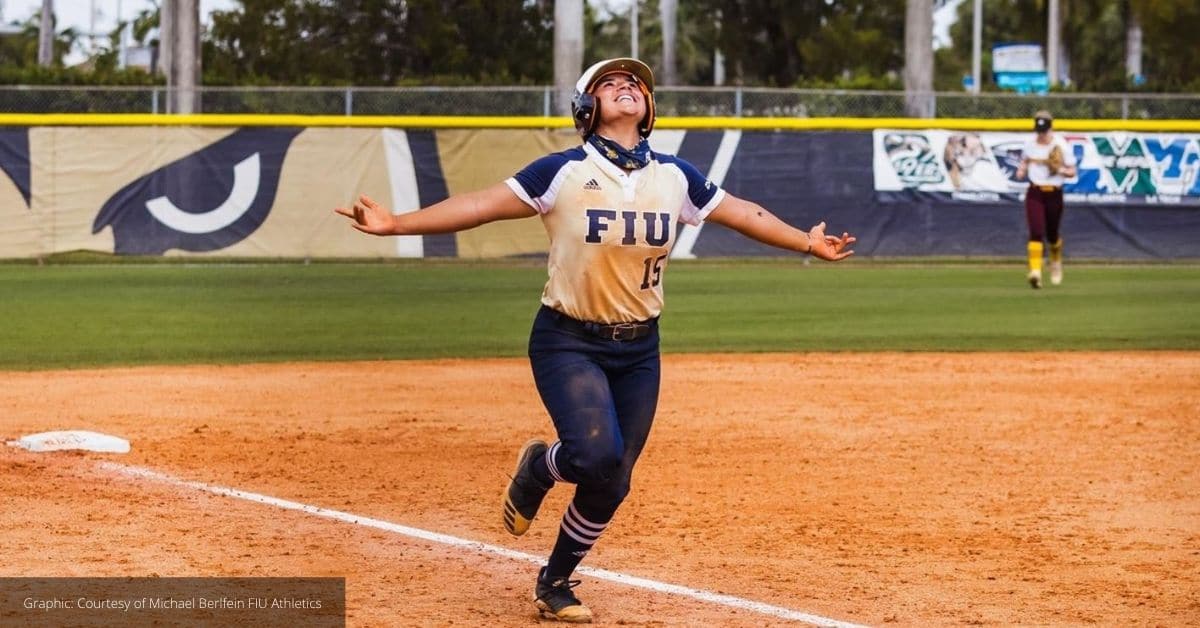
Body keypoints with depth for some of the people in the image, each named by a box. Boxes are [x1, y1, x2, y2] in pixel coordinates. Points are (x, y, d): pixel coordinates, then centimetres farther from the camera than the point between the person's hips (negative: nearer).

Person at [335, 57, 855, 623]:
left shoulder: (675, 176, 2)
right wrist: (396, 224, -24)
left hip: (638, 349, 4)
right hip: (569, 342, -4)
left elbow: (742, 213, 15)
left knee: (612, 483, 3)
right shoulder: (564, 172, -10)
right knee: (595, 454, -26)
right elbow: (482, 204, -15)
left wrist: (808, 243, 17)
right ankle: (537, 469, 10)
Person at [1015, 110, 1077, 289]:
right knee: (1036, 232, -15)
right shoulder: (1030, 144, 3)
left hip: (1054, 194, -1)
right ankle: (1035, 271, -24)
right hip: (1034, 194, 1)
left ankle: (1056, 262, 44)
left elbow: (1072, 172, -2)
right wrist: (1021, 170, 1)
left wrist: (1059, 169, -22)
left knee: (1052, 234, 11)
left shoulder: (1061, 146, -7)